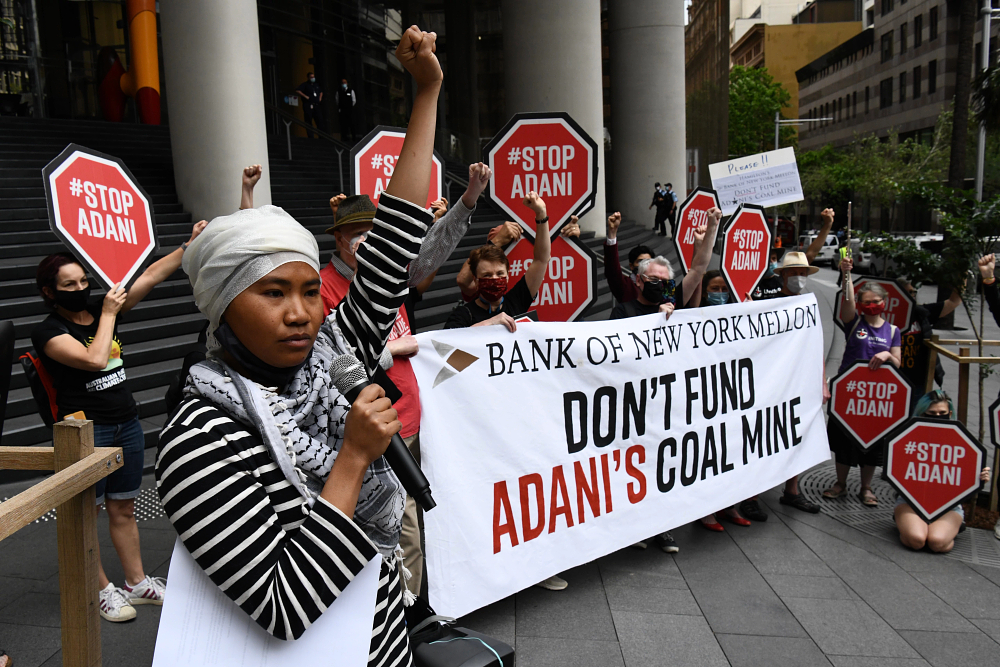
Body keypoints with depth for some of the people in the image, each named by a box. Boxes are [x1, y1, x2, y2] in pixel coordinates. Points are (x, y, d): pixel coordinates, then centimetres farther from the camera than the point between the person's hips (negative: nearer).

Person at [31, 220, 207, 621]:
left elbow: (152, 276, 1)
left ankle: (137, 583, 26)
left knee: (123, 509, 16)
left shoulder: (102, 311, 7)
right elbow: (94, 360, -25)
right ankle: (102, 590, 20)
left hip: (127, 426, 6)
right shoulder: (49, 332, -9)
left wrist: (190, 245, -7)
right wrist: (109, 313, -13)